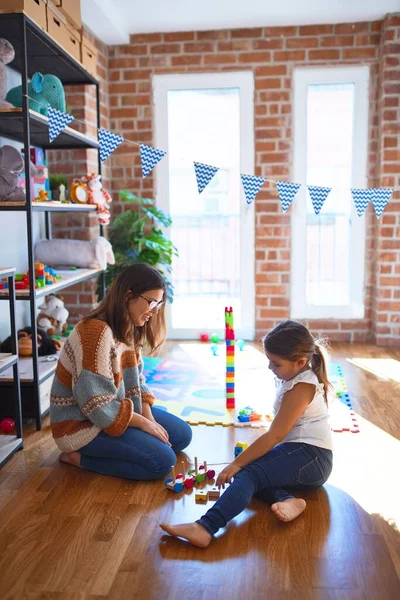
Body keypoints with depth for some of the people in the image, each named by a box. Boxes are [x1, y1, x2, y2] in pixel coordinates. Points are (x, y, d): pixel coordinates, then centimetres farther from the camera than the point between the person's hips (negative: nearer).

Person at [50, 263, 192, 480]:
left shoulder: (129, 330, 4)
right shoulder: (96, 332, -27)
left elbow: (136, 381, 10)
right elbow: (98, 406, -28)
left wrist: (149, 418, -7)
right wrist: (144, 423, -16)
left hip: (118, 413, 10)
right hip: (82, 425, -9)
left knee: (182, 434, 7)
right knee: (162, 461, -19)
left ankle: (110, 449, 7)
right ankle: (79, 457, -5)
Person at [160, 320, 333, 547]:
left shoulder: (302, 387, -18)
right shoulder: (292, 378, 13)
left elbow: (274, 435, -22)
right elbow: (279, 433, 17)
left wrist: (237, 463, -19)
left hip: (311, 457, -10)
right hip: (298, 454, 10)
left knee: (250, 473, -28)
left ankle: (204, 529, -45)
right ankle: (286, 500, -30)